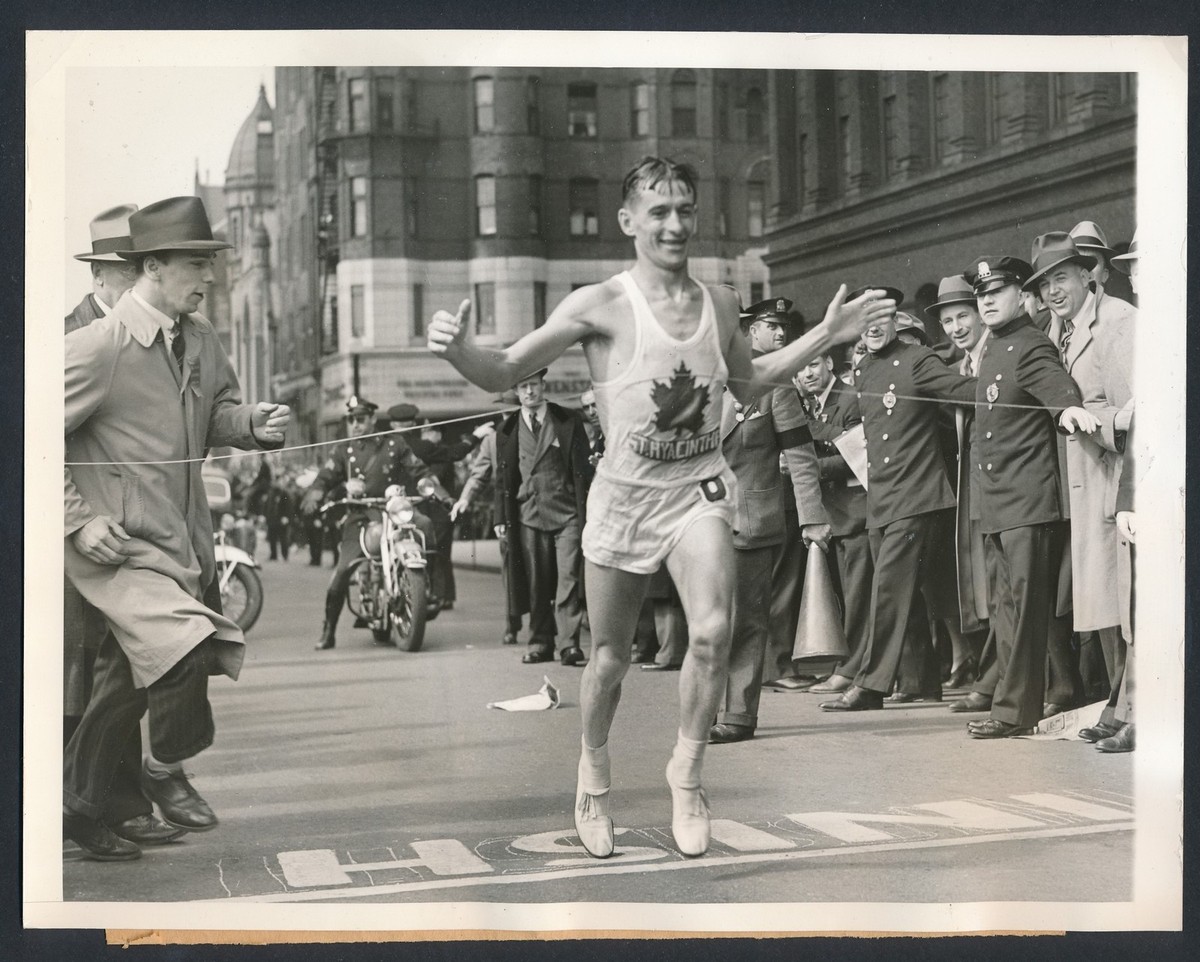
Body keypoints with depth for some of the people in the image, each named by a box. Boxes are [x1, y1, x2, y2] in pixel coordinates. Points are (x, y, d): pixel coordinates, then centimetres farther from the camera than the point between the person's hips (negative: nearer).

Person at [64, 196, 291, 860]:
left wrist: (253, 424, -4)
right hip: (117, 545, -7)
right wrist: (78, 520, -17)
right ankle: (166, 769, 0)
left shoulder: (201, 341, 7)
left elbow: (218, 413, 19)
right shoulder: (97, 345, -14)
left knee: (124, 685, 16)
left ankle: (78, 810, 33)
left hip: (180, 543, 7)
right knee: (188, 641, -27)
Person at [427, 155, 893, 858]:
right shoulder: (601, 306, -12)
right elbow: (505, 374, -11)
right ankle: (594, 770, 37)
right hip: (623, 495, -2)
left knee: (713, 631, -20)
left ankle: (687, 772, 3)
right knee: (611, 659, 9)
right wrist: (458, 351, -32)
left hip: (698, 491, 2)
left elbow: (748, 383, 22)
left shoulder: (719, 306, 2)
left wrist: (825, 336, 15)